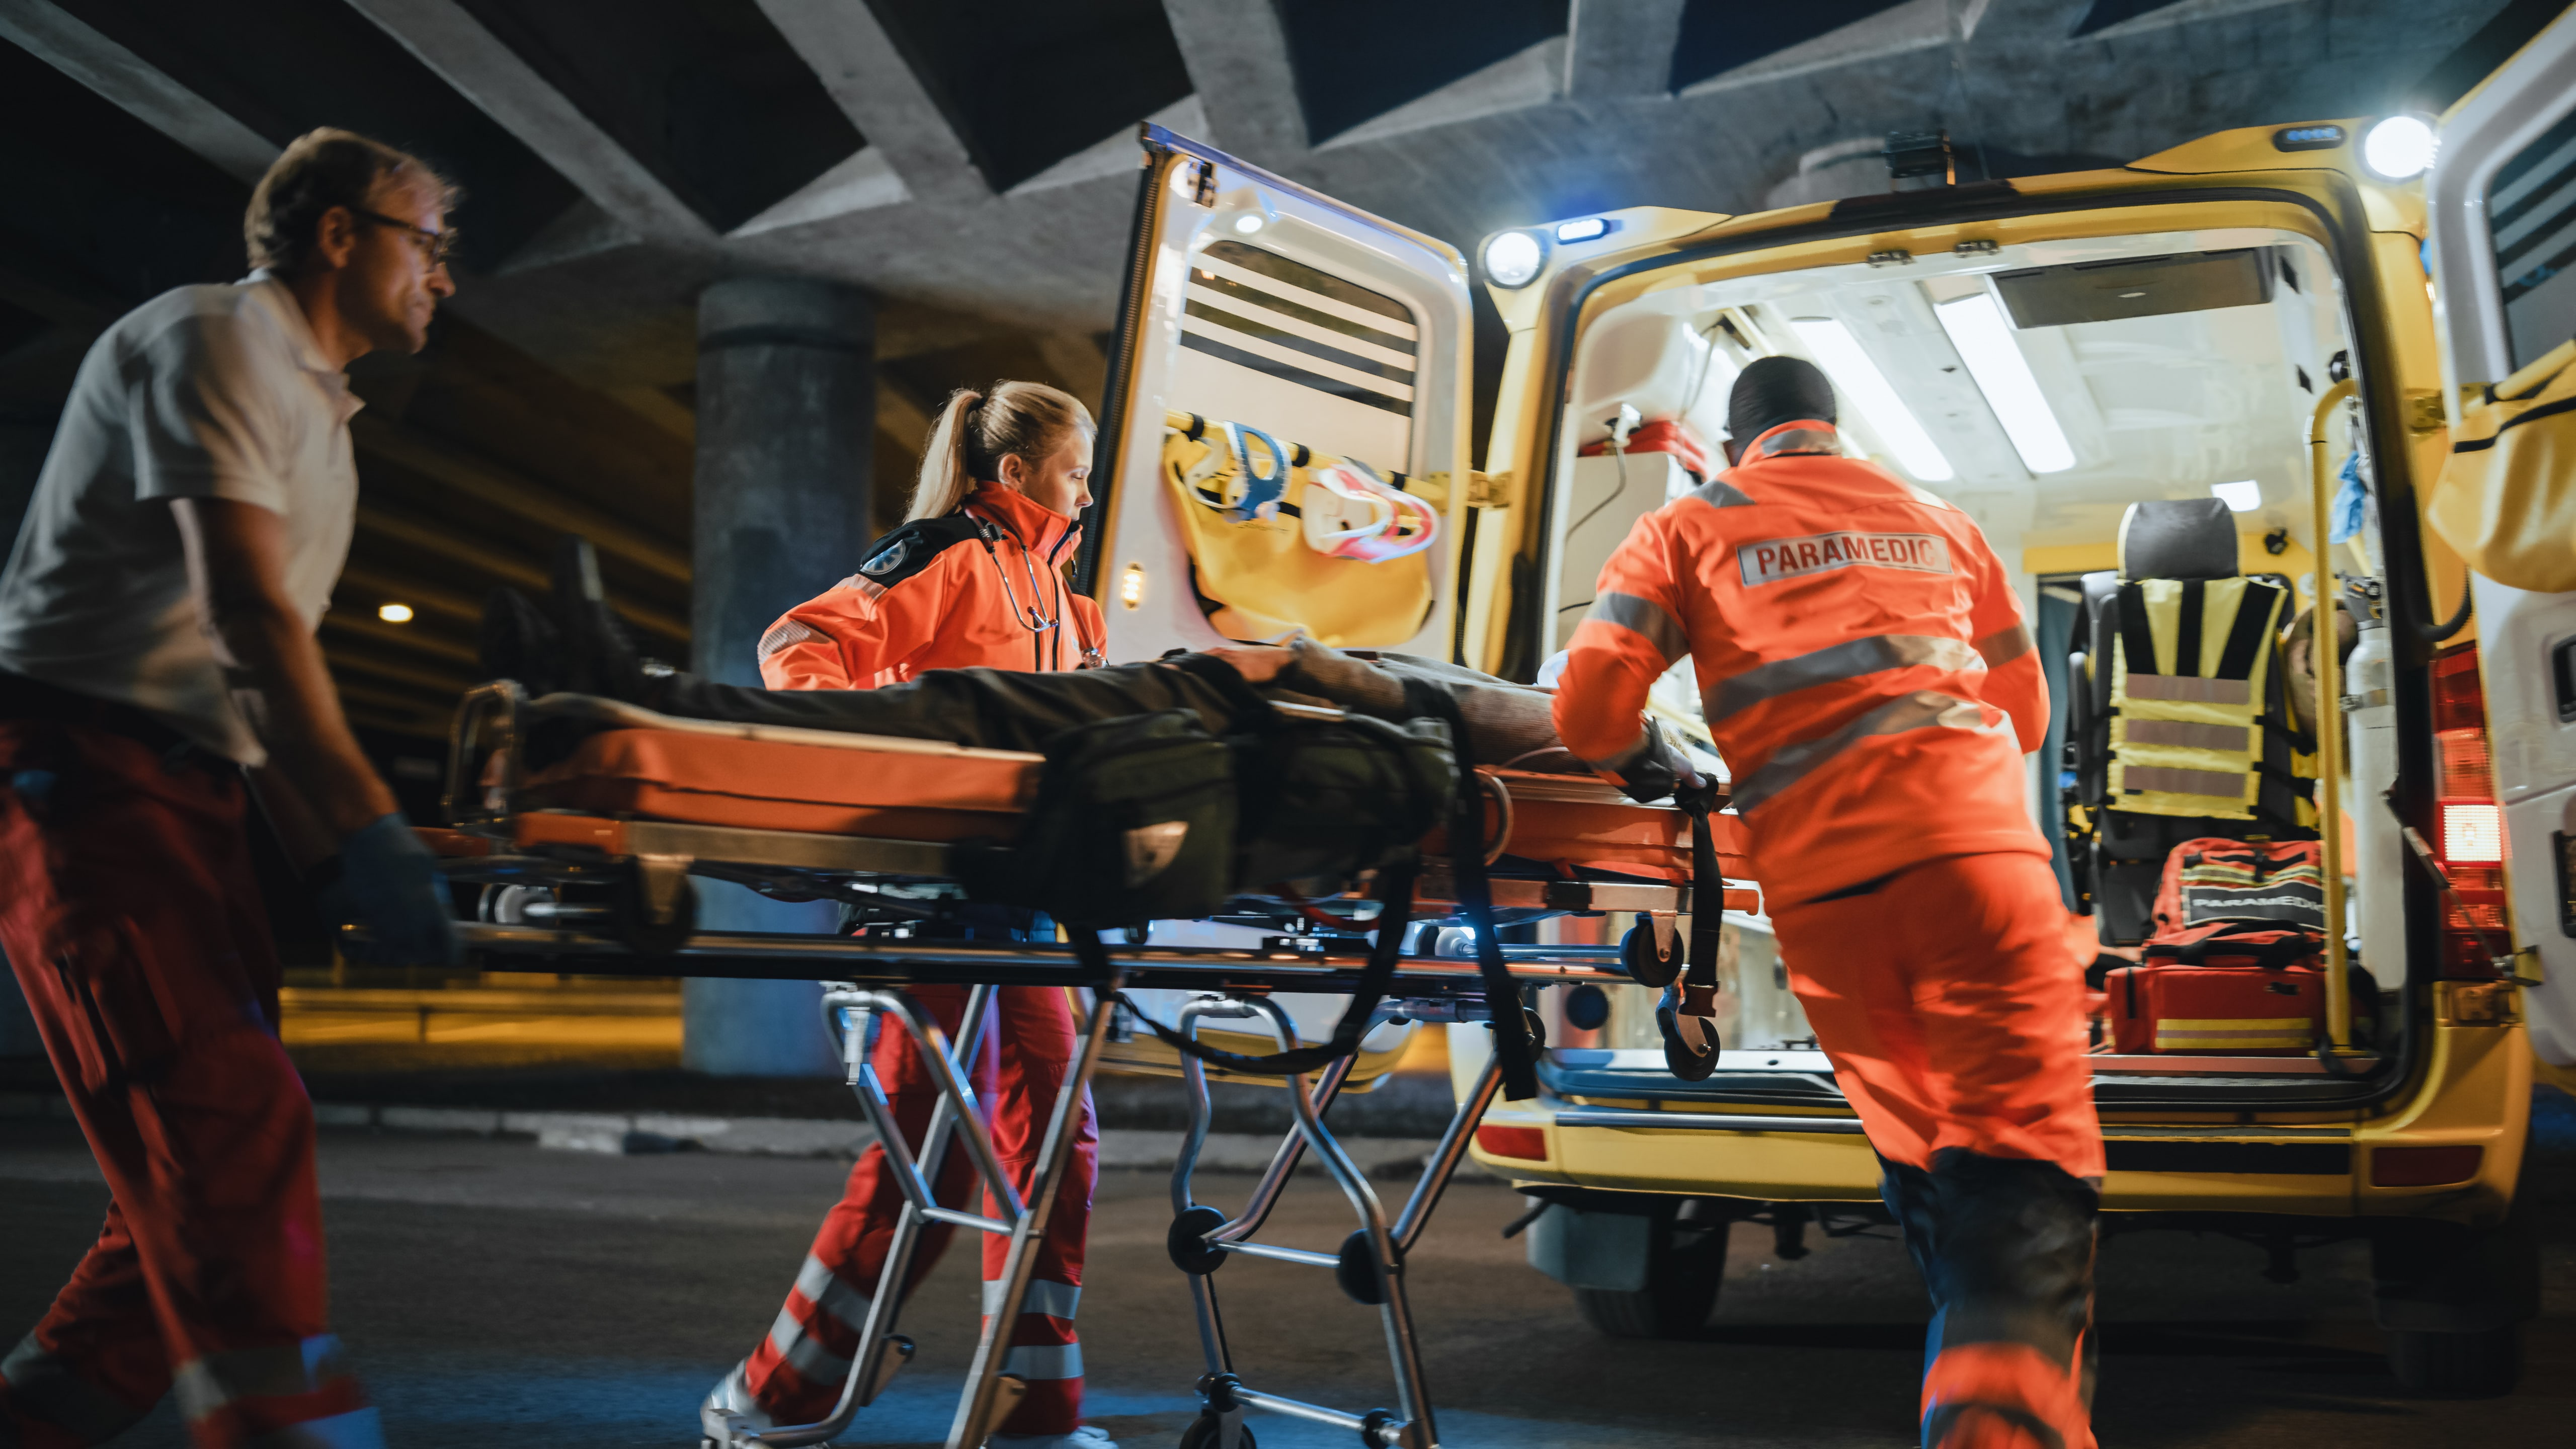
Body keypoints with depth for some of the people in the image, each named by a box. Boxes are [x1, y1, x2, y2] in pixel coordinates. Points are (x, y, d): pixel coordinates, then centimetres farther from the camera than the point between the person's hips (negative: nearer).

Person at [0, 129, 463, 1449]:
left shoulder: (315, 414, 23)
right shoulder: (215, 337, -6)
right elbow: (246, 614, -19)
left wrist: (331, 868, 8)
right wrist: (368, 833, -25)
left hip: (186, 796, 9)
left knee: (210, 1160, 6)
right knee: (232, 1126, -19)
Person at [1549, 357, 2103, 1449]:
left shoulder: (1687, 529, 18)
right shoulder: (1938, 522, 26)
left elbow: (1587, 706, 3)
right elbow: (2027, 712, 32)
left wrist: (1636, 767, 24)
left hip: (1817, 886, 0)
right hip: (1973, 847, 0)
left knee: (1921, 1156, 15)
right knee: (2026, 1153, -7)